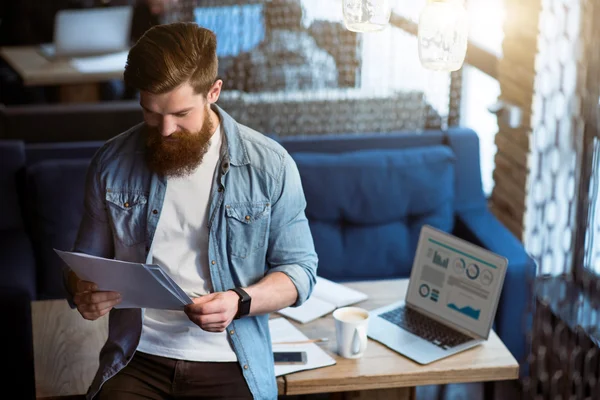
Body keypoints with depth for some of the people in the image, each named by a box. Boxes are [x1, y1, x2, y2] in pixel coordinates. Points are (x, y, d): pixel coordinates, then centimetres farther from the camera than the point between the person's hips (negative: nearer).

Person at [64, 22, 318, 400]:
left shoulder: (271, 165, -3)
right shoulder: (112, 162, 3)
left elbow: (300, 268, 3)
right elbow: (87, 259, 15)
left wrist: (240, 302, -16)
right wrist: (82, 292, -9)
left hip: (229, 363, -1)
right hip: (137, 358, 1)